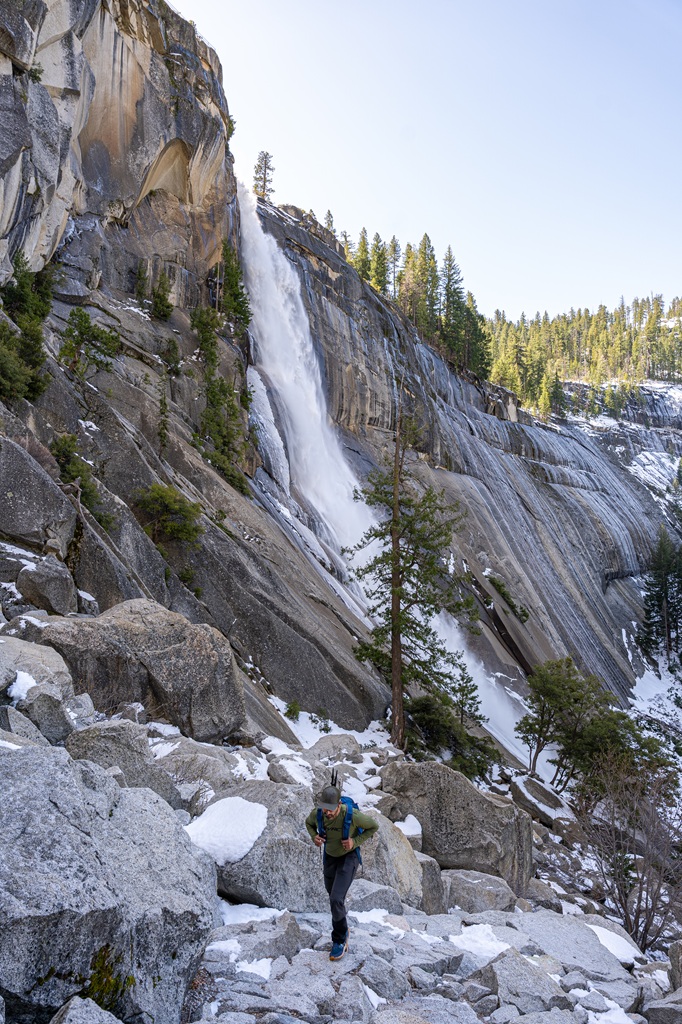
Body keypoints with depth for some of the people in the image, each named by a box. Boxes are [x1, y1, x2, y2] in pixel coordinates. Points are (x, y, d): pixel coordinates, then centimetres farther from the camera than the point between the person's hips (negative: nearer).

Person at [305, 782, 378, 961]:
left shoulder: (352, 815, -33)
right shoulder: (316, 813, -23)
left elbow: (373, 826, -15)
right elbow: (309, 823, 4)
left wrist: (355, 842, -25)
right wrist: (314, 837, -16)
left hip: (349, 857, -5)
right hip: (329, 856, 5)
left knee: (336, 899, -18)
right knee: (333, 895, 23)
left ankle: (340, 940, 7)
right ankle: (342, 929, 51)